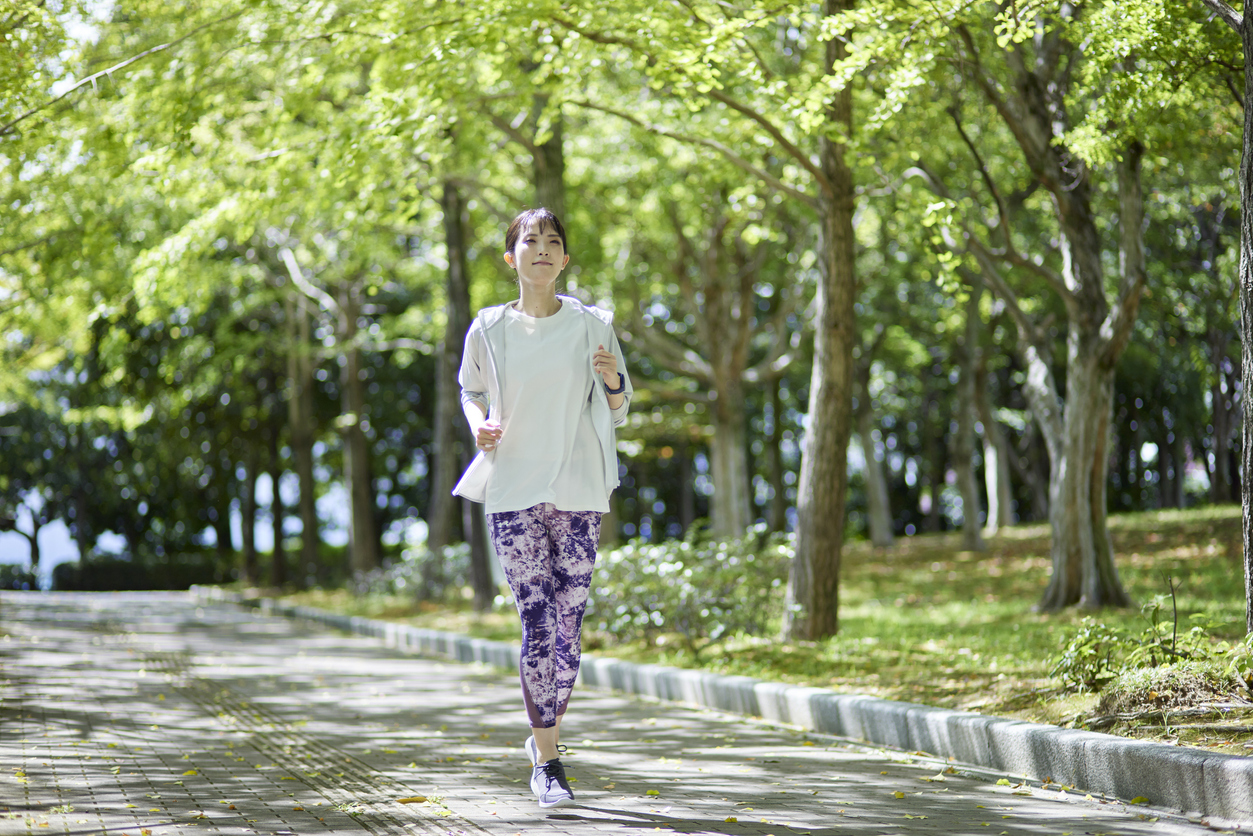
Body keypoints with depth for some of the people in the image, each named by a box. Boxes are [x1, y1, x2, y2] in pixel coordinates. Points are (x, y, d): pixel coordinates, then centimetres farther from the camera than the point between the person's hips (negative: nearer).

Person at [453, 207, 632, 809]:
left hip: (579, 493, 1)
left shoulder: (591, 326, 4)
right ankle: (546, 761, 1)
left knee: (569, 625, 2)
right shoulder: (489, 330, 3)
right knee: (537, 623, -8)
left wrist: (613, 382, -11)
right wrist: (479, 426, -2)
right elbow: (471, 390, 20)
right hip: (513, 493, -1)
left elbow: (618, 414, 11)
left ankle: (546, 736, 24)